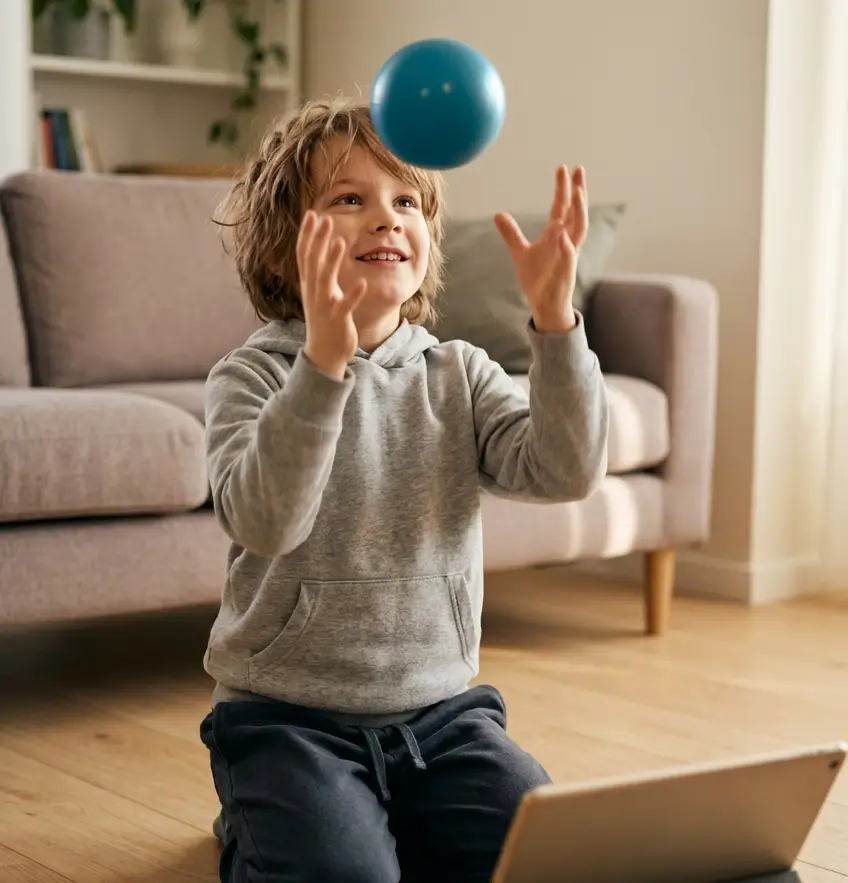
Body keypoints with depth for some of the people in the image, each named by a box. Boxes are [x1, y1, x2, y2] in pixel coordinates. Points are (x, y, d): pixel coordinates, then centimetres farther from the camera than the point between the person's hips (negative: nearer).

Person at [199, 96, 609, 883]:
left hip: (441, 707, 3)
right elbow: (263, 521, -26)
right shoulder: (251, 378, -7)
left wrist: (554, 318, -27)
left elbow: (565, 471, -13)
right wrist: (324, 361, -38)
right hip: (290, 716, -3)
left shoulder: (458, 375, 3)